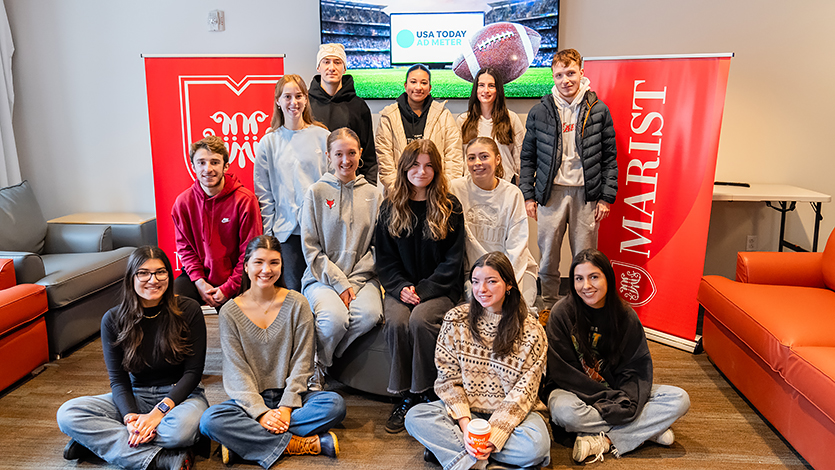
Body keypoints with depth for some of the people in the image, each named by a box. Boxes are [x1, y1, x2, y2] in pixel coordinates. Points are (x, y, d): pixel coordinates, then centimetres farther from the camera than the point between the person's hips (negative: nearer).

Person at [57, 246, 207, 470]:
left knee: (182, 427, -38)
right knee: (68, 413, -19)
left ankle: (99, 440, -15)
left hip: (180, 394, -3)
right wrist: (130, 416, -22)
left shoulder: (188, 310, -10)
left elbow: (193, 372, -10)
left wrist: (159, 411, -22)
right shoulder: (113, 320, -3)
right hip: (136, 396, 4)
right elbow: (118, 380, -3)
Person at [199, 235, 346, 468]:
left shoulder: (297, 304, -2)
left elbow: (301, 362, -3)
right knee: (210, 421, -29)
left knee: (335, 405, -27)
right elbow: (237, 372, -6)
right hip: (249, 401, 0)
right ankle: (308, 443, -24)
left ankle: (243, 441, -21)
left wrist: (287, 407, -15)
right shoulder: (230, 313, -3)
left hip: (289, 397, 0)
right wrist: (261, 412, -19)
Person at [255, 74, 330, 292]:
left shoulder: (322, 136, 4)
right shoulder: (268, 142, 7)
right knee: (292, 291, 3)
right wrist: (268, 233, 2)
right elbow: (263, 193, 8)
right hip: (286, 229, 1)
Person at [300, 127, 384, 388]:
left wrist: (353, 282, -7)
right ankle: (313, 369, -1)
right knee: (335, 317, -31)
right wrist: (339, 282, -12)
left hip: (362, 277, 2)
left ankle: (327, 358, -3)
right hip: (322, 277, -2)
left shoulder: (373, 195, 10)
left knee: (369, 315, -29)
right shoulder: (316, 192, 3)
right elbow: (311, 248, -1)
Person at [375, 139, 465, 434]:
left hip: (440, 288, -2)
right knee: (396, 321, -27)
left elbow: (452, 260, -2)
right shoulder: (390, 207, 9)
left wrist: (424, 290, -13)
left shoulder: (450, 207, 2)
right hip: (401, 286, 2)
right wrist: (402, 287, -9)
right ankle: (406, 395, -10)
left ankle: (424, 393, -11)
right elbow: (384, 257, 8)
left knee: (420, 320, -30)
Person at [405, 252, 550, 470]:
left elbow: (523, 391, -10)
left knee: (536, 446, -32)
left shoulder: (531, 331, -8)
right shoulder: (455, 320, -4)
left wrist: (494, 434, -21)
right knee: (415, 416, -22)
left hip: (510, 413, -1)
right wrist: (465, 425, -18)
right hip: (465, 410, 1)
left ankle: (446, 445, -19)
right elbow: (448, 379, -4)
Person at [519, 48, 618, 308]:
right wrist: (528, 194, 2)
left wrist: (606, 197, -1)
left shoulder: (598, 110, 2)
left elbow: (610, 157, 5)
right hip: (550, 192, 1)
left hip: (586, 193, 0)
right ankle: (548, 309, 24)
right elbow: (527, 157, 7)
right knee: (548, 257, 8)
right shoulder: (539, 111, 3)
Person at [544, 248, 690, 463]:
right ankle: (647, 429, -19)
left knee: (679, 399, -13)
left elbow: (638, 368, -3)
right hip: (573, 391, -4)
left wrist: (625, 401, -21)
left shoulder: (625, 316, -3)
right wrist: (607, 399, -20)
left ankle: (605, 440, -22)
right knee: (565, 411, -38)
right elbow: (563, 371, -14)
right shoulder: (562, 313, -14)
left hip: (617, 391, 4)